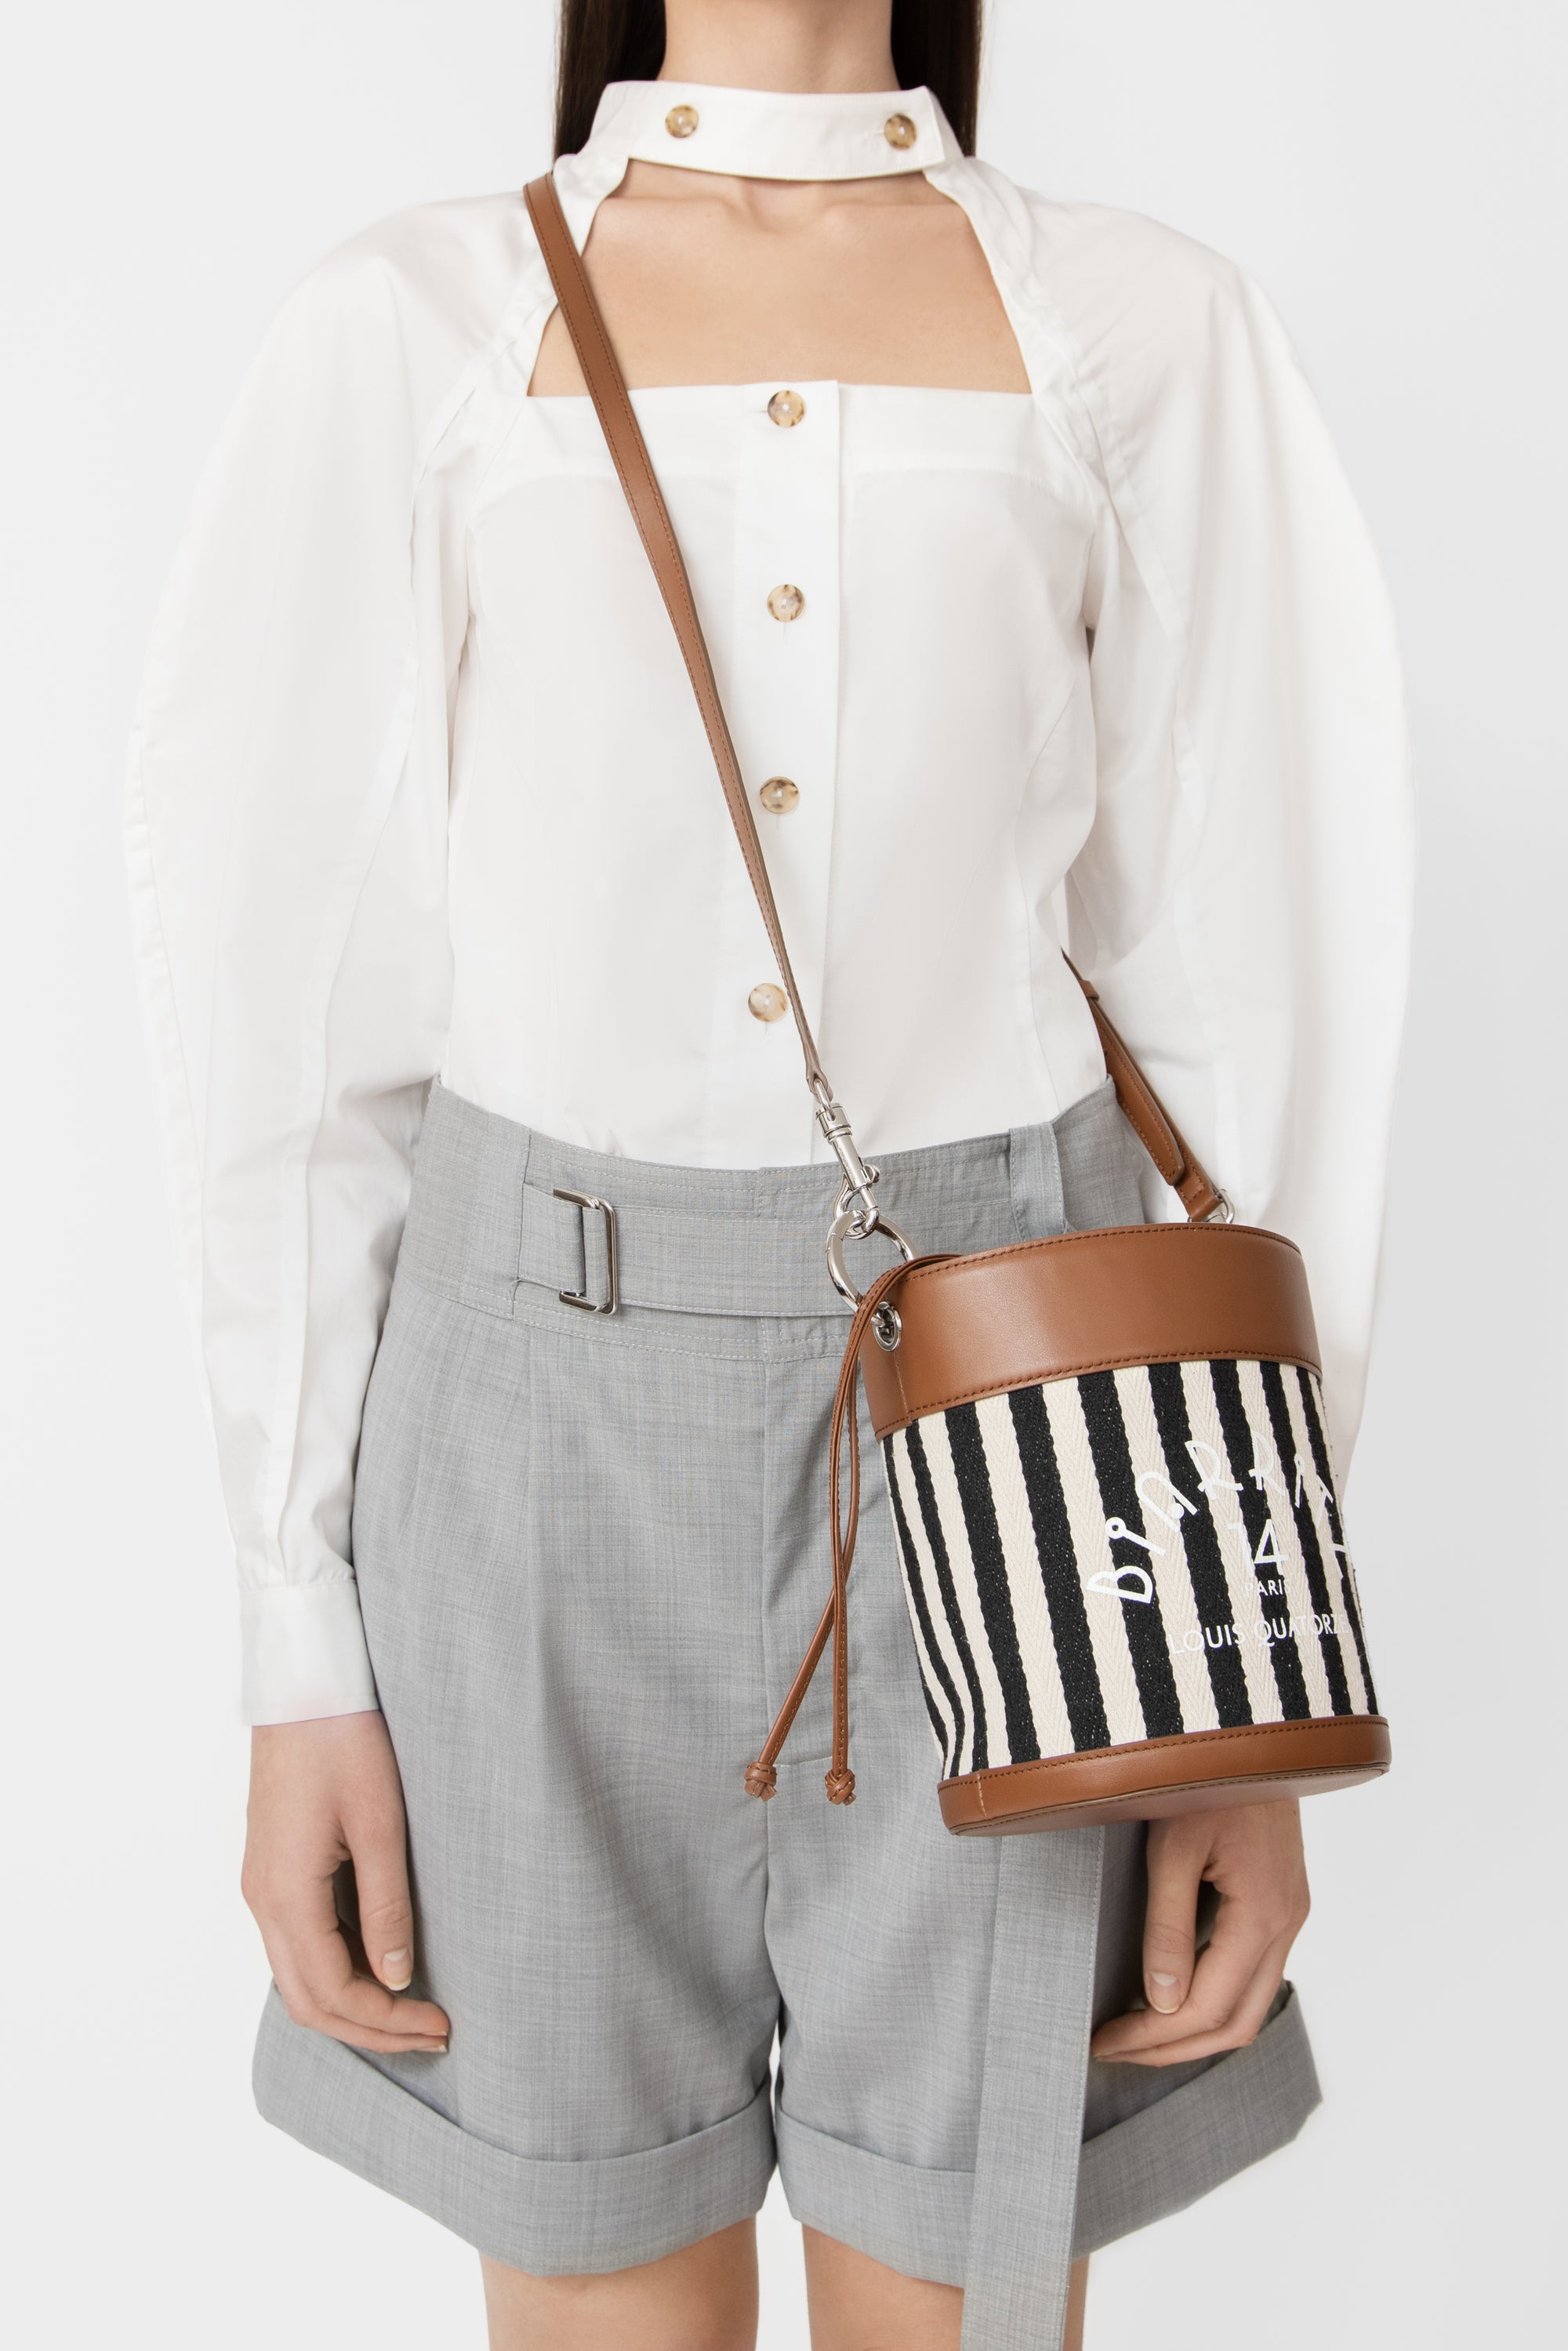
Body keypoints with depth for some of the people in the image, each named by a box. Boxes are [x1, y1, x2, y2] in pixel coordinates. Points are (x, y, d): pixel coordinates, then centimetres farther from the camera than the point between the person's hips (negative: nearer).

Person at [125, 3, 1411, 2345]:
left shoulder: (1150, 330, 4)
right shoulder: (408, 329, 2)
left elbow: (1257, 989, 2)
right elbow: (290, 1011, 1)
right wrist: (299, 1660, -1)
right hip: (552, 1402, 0)